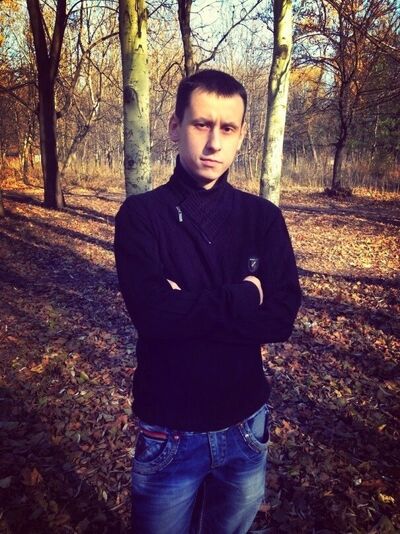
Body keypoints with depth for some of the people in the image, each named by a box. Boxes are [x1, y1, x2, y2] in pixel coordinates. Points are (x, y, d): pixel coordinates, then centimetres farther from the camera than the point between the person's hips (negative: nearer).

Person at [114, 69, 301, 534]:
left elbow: (281, 319, -12)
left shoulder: (264, 218, -3)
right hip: (170, 432, -2)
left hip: (244, 425, 3)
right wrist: (242, 298, -17)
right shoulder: (141, 214, -10)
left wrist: (189, 308, -20)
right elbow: (152, 314, -23)